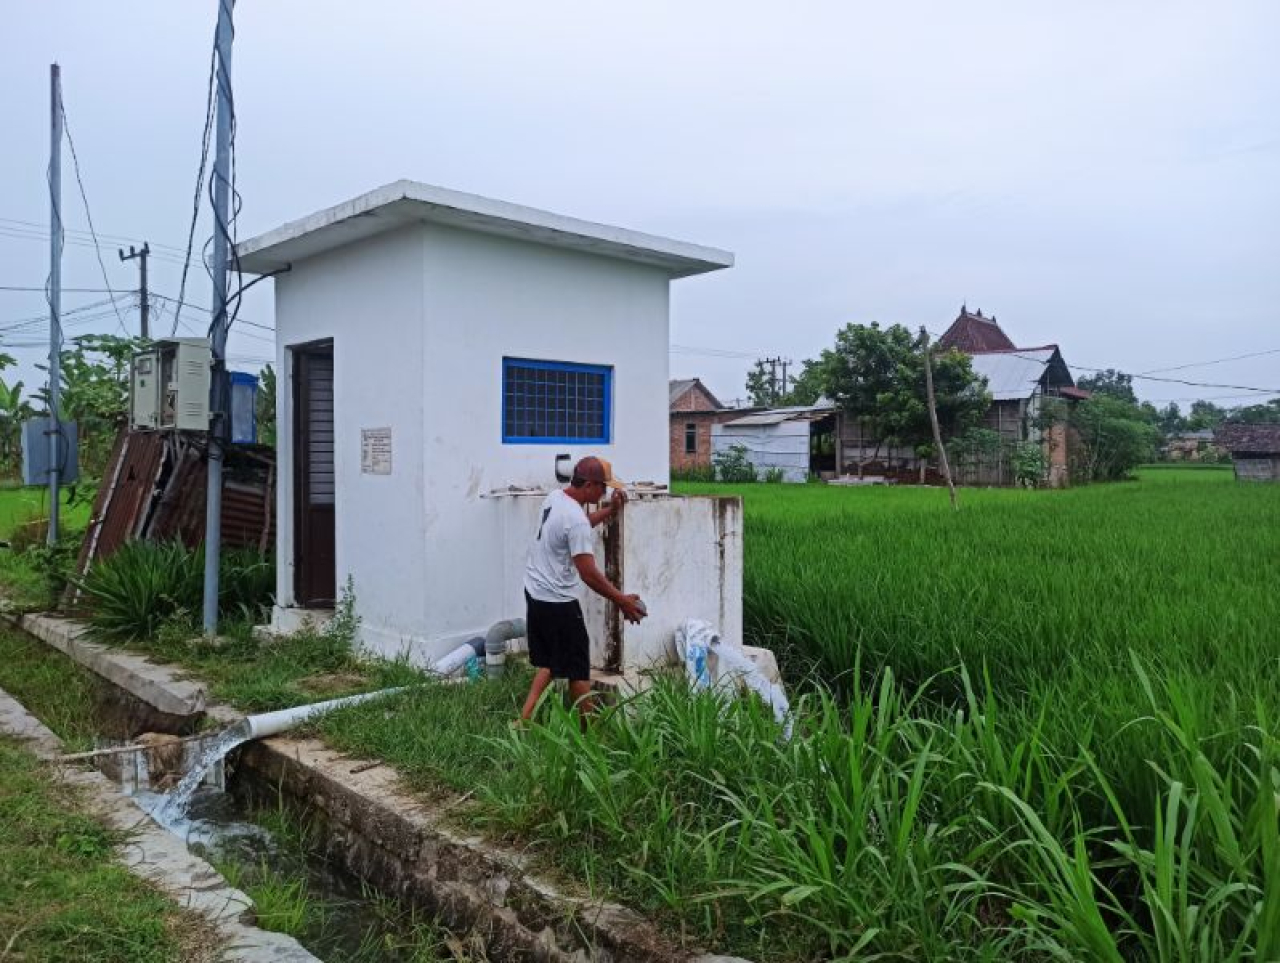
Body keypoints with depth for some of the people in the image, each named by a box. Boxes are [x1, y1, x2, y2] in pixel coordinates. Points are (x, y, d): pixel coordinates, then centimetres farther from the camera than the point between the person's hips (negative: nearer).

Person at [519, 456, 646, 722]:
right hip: (558, 603, -9)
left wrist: (611, 510, 13)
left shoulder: (555, 496, 3)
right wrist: (623, 601, -15)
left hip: (535, 593, 9)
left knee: (548, 662, 20)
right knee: (578, 669, 5)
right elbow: (589, 574, -24)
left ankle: (524, 720, 16)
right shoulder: (576, 519, -25)